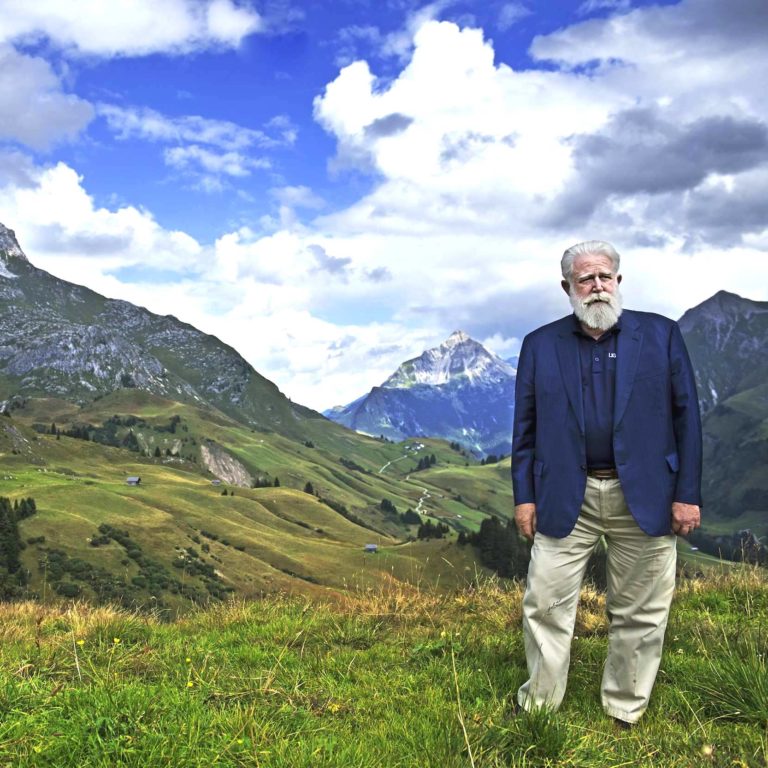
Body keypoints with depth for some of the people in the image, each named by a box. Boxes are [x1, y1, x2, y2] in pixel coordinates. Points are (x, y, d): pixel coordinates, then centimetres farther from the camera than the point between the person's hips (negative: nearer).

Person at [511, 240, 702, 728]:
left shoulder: (662, 335, 3)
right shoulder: (540, 345, 6)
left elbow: (686, 418, 2)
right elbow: (526, 428, 7)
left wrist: (688, 495, -3)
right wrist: (524, 496, 2)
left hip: (644, 498, 0)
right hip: (565, 499, 1)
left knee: (640, 613, 9)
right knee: (546, 604, 2)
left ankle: (626, 712, 26)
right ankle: (539, 706, 20)